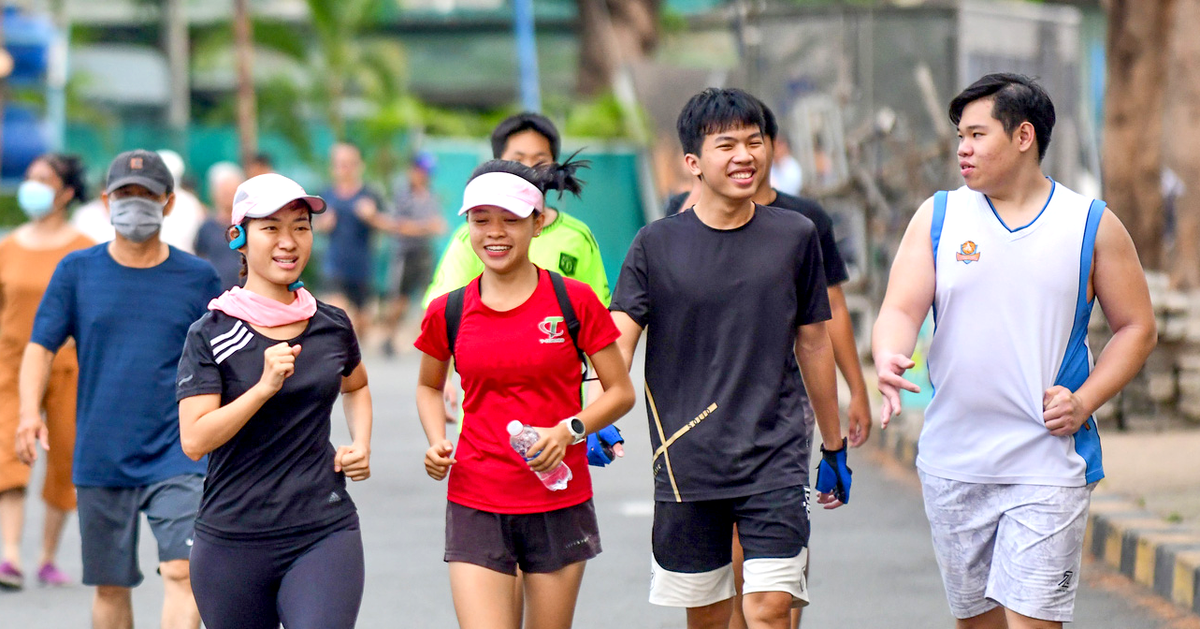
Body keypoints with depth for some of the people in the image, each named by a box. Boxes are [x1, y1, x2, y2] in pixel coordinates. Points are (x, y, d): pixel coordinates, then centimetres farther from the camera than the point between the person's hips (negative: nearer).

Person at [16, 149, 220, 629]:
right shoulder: (77, 271, 4)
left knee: (182, 571, -18)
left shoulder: (198, 278, 3)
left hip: (176, 458, -2)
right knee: (110, 586, 10)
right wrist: (29, 412, -15)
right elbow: (41, 346, 1)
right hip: (100, 459, 2)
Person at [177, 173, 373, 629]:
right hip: (232, 541, -1)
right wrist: (265, 386, -23)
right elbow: (194, 440, -14)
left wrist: (361, 445, 12)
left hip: (325, 535, 1)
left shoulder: (332, 326, 7)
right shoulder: (211, 334, -4)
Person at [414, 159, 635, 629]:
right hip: (475, 506, 0)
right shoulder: (448, 313, 2)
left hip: (559, 505, 0)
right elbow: (429, 386, 20)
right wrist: (437, 442, 1)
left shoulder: (574, 301, -3)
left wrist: (570, 430, -15)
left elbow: (621, 391, 2)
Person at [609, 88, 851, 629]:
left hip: (775, 458, 0)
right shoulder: (657, 245, 1)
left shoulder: (795, 236, 4)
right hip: (687, 461, 1)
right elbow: (617, 343, -7)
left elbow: (813, 344, 13)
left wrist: (834, 447, 18)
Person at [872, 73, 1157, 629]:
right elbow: (901, 310, -3)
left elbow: (1137, 328, 7)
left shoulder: (1092, 225, 2)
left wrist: (1084, 401, -8)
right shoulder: (938, 217, 6)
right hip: (953, 463, 3)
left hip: (1049, 463, -3)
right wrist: (887, 359, -27)